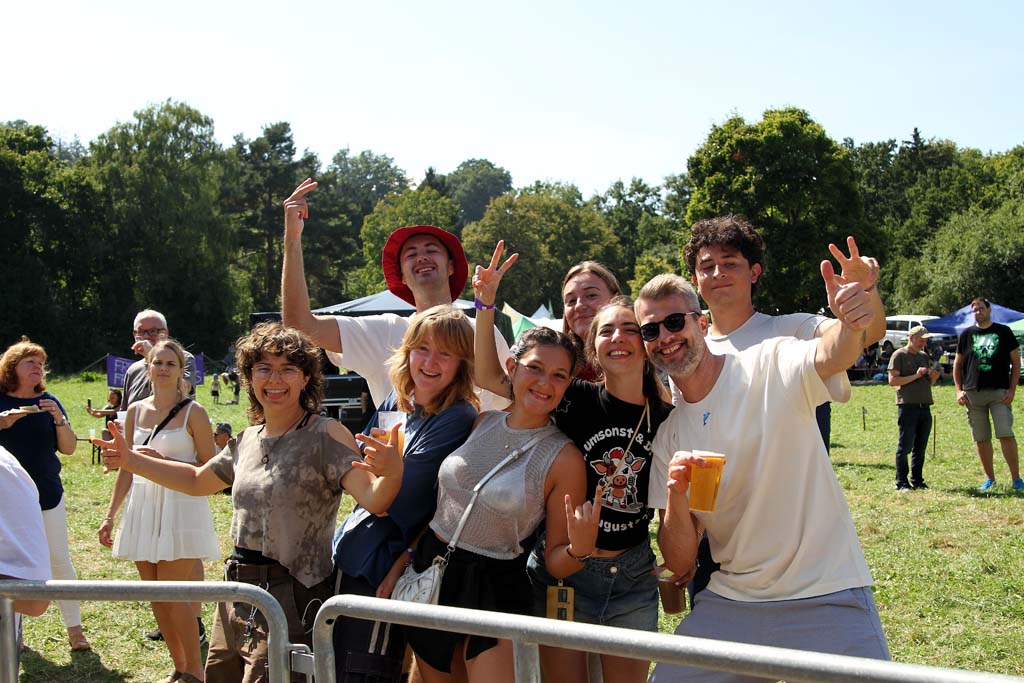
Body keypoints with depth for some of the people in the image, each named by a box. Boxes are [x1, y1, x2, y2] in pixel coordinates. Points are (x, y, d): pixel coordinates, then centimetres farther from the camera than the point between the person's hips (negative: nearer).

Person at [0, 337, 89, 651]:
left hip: (48, 496, 2)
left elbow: (69, 448, 3)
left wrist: (59, 419, -14)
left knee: (60, 561, 1)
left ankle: (74, 628, 10)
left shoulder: (48, 402, 5)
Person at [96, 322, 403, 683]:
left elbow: (373, 500, -24)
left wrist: (392, 472, -46)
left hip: (291, 601, -7)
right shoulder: (247, 440, 10)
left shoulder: (325, 435, -12)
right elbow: (197, 481, 28)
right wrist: (131, 459, 22)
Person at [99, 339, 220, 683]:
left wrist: (163, 462, -17)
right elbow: (127, 468, 14)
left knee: (174, 594, -7)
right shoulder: (135, 411, 8)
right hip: (142, 507, 5)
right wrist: (110, 516, 12)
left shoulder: (193, 412, -6)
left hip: (180, 507, -5)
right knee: (156, 596, 8)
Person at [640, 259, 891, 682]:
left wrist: (850, 326, -52)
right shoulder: (668, 434, 6)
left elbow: (831, 357, -30)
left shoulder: (770, 367, -7)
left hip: (826, 599, -4)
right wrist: (676, 496, -16)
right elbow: (680, 564, 3)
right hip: (731, 605, 4)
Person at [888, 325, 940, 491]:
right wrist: (916, 376, -15)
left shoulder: (925, 357, 19)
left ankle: (917, 481, 15)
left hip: (925, 407, 7)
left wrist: (934, 377, 2)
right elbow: (892, 380, -10)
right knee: (905, 446, -4)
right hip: (907, 406, -7)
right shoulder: (899, 355, -1)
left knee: (920, 447, 8)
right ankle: (901, 482, -1)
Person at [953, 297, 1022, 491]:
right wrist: (959, 390, 4)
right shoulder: (966, 335, 11)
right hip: (973, 393, 3)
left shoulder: (1003, 332, 5)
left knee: (1006, 435, -12)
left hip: (999, 392, -3)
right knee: (981, 439, 5)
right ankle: (990, 478, 15)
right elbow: (957, 364, 15)